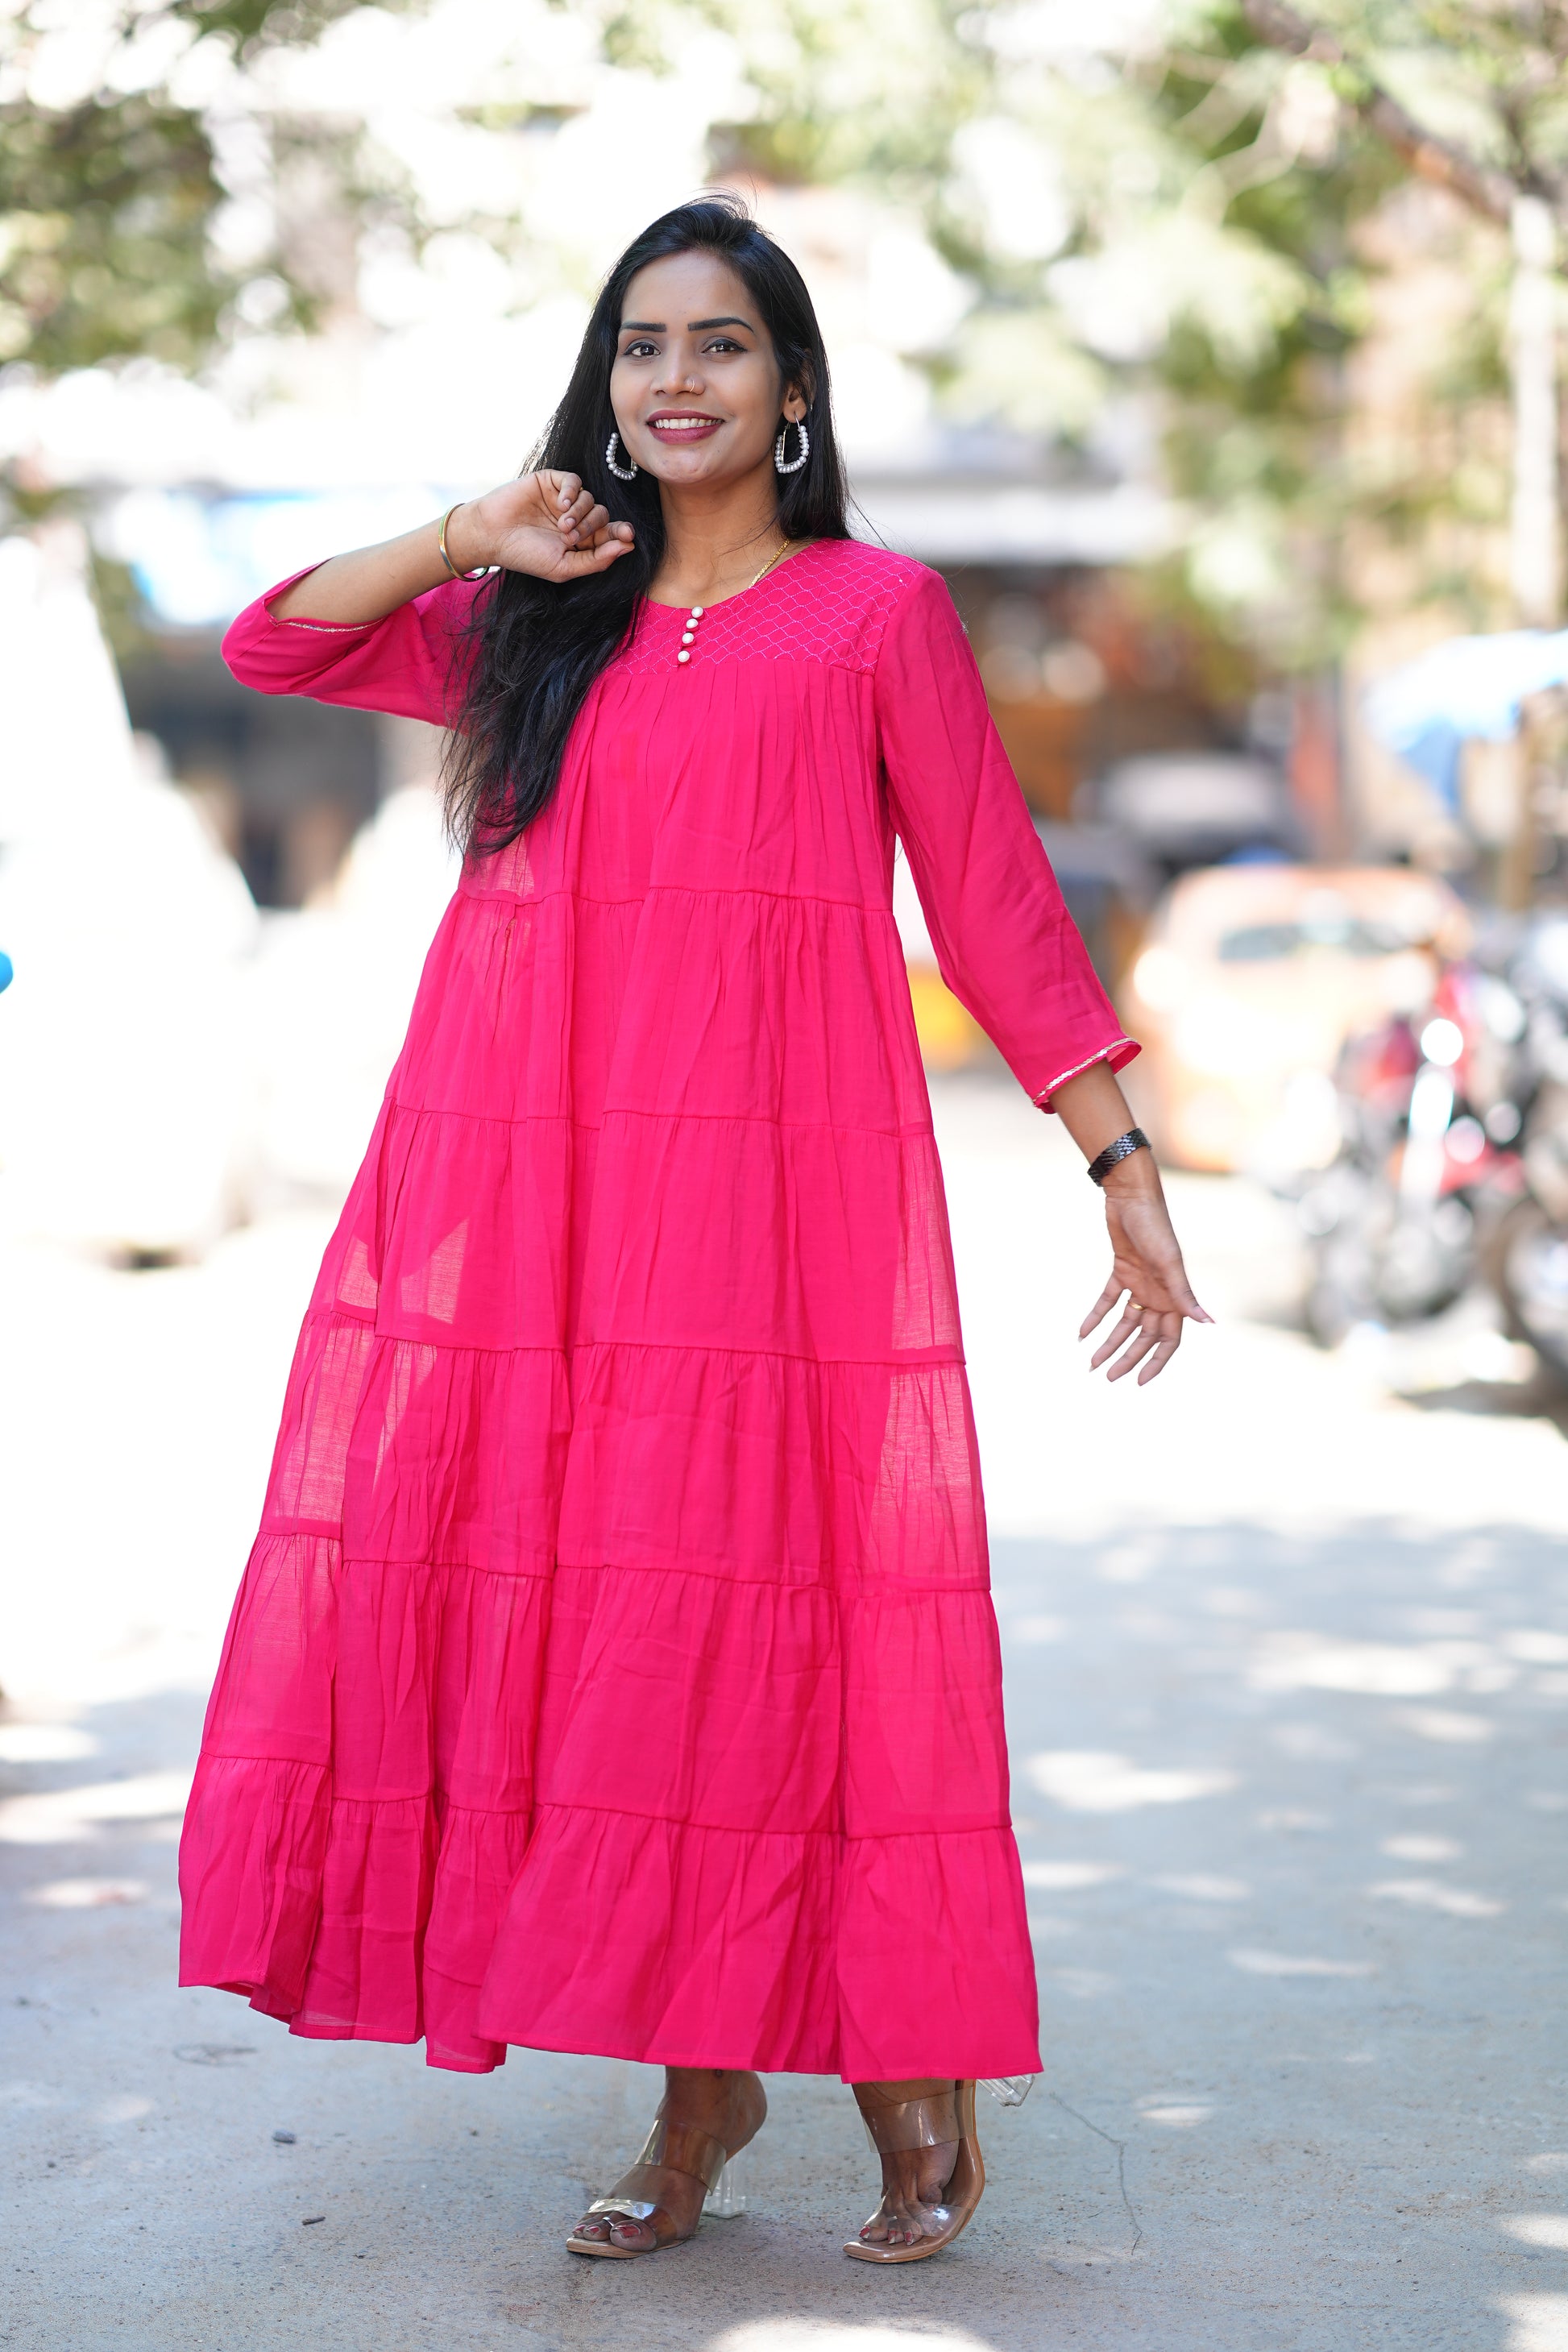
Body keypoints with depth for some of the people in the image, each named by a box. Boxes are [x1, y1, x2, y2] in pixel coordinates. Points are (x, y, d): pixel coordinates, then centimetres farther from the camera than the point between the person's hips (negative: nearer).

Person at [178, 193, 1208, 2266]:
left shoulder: (876, 614, 7)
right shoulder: (540, 627, 18)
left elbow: (995, 901, 5)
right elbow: (274, 644, 18)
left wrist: (1123, 1162, 1)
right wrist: (472, 539, 5)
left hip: (774, 1174, -4)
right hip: (527, 1184, 4)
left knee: (757, 1596, -8)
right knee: (575, 1595, -1)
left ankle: (905, 2054, 6)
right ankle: (703, 2085, 9)